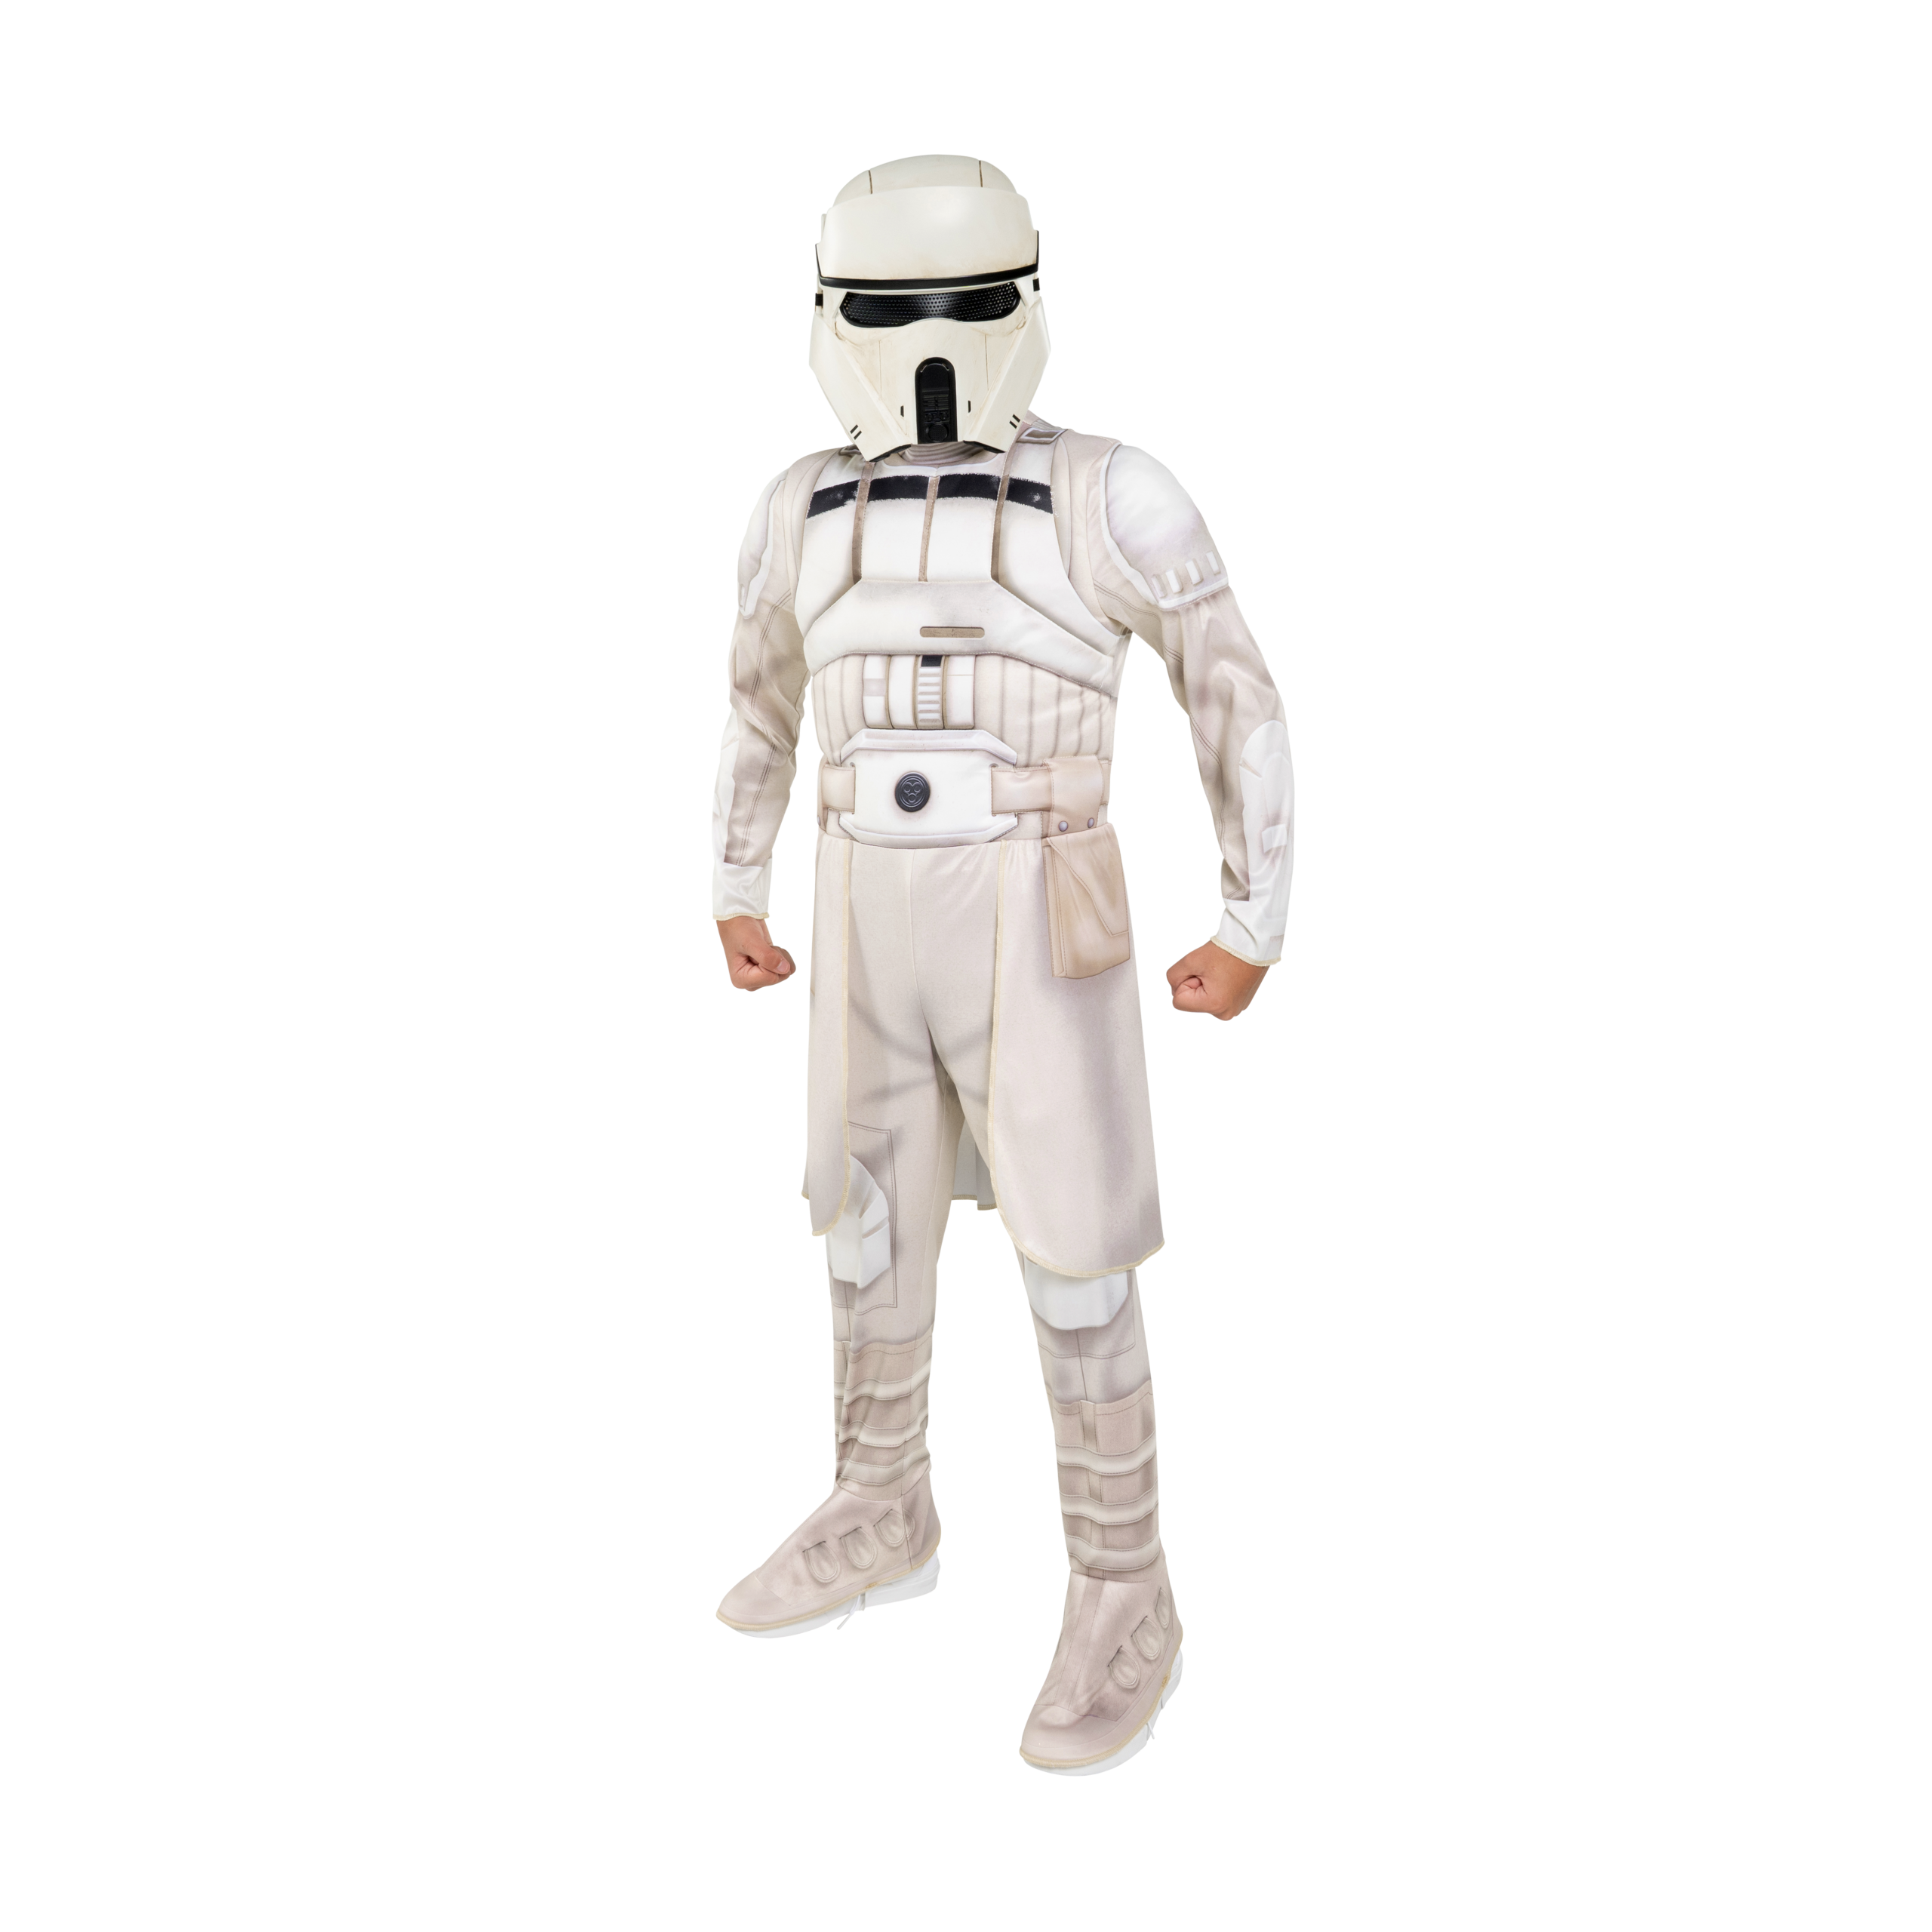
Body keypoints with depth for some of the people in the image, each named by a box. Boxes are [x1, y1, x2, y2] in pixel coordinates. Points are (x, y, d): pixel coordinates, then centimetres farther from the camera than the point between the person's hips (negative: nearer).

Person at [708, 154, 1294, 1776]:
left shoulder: (1106, 495, -5)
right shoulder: (805, 512, 7)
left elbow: (1240, 699, -1)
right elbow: (762, 707, 20)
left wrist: (1256, 928, -3)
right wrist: (734, 894, 22)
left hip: (1039, 928, -5)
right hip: (872, 924, 5)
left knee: (1073, 1261, -1)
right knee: (870, 1221, 14)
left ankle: (1124, 1606, 15)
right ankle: (881, 1525, 33)